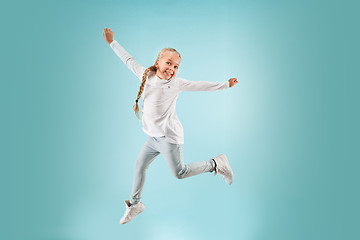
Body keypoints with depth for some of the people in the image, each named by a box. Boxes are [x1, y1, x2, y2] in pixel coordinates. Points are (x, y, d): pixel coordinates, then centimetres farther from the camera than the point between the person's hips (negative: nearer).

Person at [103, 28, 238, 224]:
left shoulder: (176, 83, -7)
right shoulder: (146, 75, 4)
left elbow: (201, 86, 2)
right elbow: (128, 60, 16)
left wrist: (225, 85, 9)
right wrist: (112, 43, 23)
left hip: (168, 136, -5)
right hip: (153, 137, 5)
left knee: (179, 173, -1)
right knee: (139, 165, 11)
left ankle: (216, 164, 16)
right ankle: (134, 204, 30)